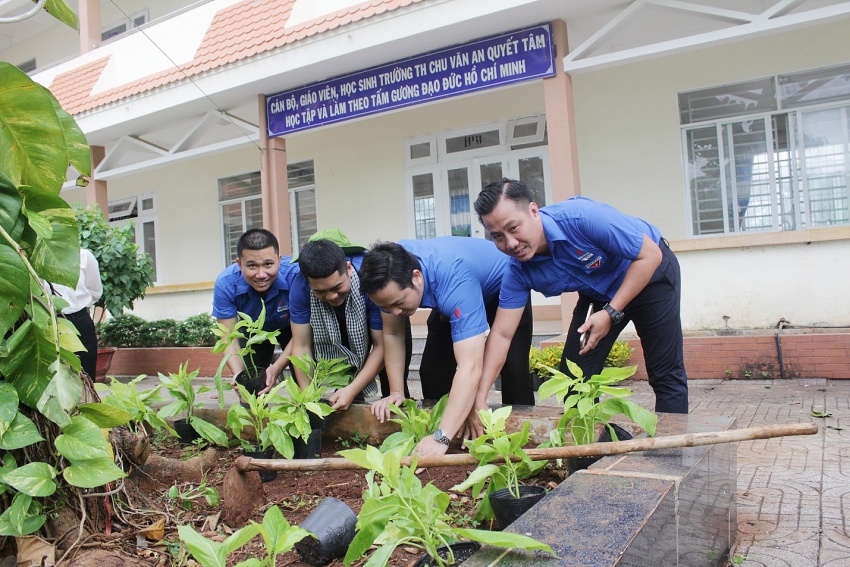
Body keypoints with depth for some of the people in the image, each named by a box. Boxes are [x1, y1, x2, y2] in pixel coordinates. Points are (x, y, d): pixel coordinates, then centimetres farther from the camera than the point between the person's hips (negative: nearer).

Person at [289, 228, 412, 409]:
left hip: (390, 326, -2)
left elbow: (382, 345, -29)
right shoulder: (301, 287, -30)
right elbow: (301, 346, -20)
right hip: (342, 331, 2)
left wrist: (352, 390, -35)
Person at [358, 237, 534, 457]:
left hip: (505, 286, -5)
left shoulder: (455, 282, -46)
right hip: (446, 296, 5)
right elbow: (392, 334, -12)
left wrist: (441, 438, -57)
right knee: (432, 368, -1)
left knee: (513, 368, -20)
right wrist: (396, 392, -18)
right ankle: (432, 455, 15)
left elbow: (470, 368, -52)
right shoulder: (392, 275, -28)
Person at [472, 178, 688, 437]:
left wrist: (611, 313, -28)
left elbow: (650, 255, -26)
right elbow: (501, 334, -19)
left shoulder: (582, 216, -37)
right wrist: (479, 397, -27)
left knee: (666, 375, -3)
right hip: (599, 293, 5)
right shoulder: (519, 271, -21)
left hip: (651, 273, -4)